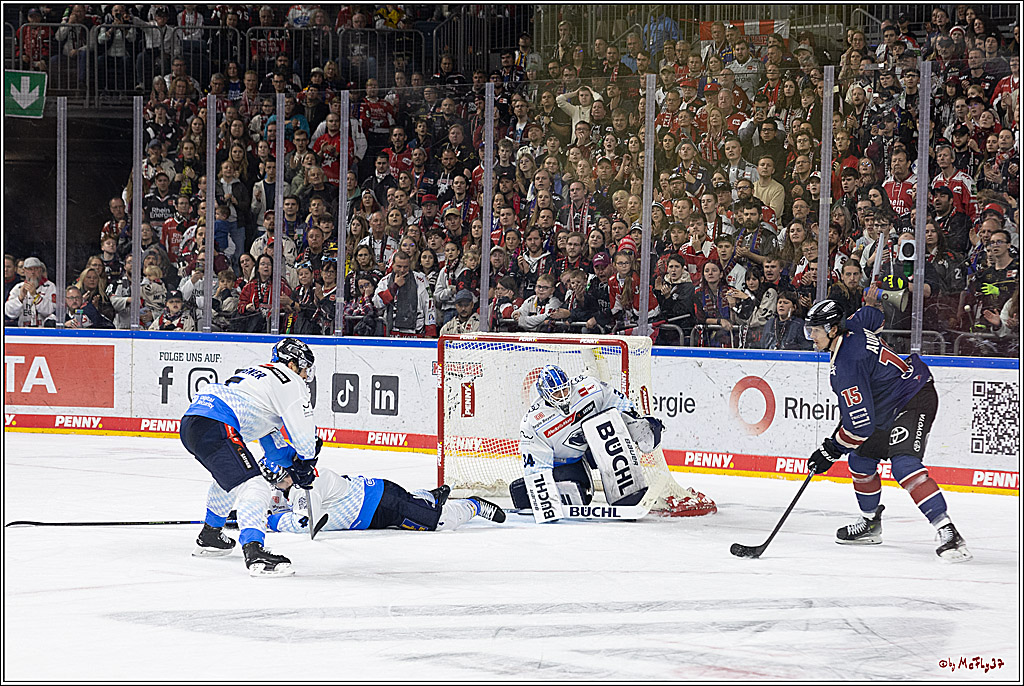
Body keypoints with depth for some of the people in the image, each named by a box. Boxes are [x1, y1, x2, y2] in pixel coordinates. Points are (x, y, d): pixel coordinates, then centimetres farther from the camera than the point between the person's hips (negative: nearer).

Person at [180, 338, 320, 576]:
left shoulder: (259, 373, 34)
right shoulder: (289, 381, 3)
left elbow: (271, 437, 39)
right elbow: (301, 430, -1)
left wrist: (292, 462, 29)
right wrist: (307, 458, 20)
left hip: (190, 423, 10)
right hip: (215, 427, -10)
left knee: (230, 475, 37)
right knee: (253, 486, -19)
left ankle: (209, 538, 50)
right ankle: (254, 553, -37)